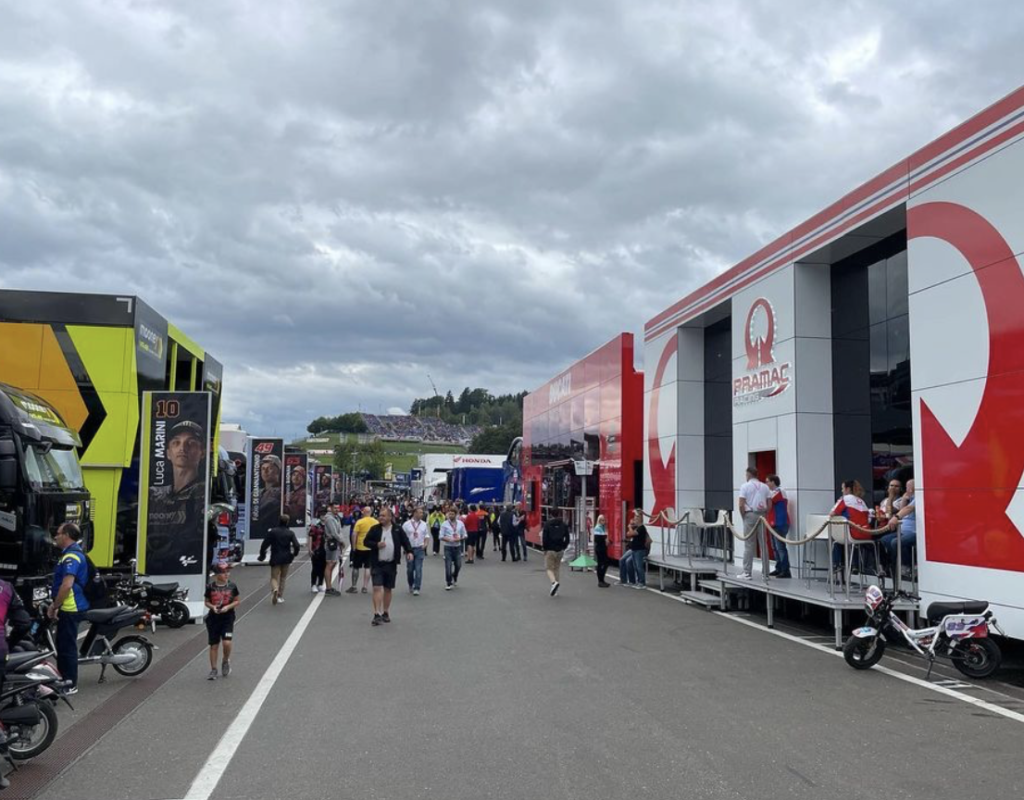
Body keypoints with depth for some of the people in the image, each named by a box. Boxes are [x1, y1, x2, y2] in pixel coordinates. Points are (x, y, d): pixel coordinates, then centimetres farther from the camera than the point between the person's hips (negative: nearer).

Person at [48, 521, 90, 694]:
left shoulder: (71, 556, -19)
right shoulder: (74, 553, 16)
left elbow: (67, 585, -28)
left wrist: (54, 606, -19)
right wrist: (57, 605, 23)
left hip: (70, 608, -11)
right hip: (71, 607, 11)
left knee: (66, 646, -4)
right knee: (64, 645, 17)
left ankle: (70, 684, 3)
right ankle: (65, 680, 25)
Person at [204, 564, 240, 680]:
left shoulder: (231, 586, -4)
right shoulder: (210, 587, -3)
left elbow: (237, 601, 4)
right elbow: (206, 602, 8)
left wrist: (228, 607, -13)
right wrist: (212, 607, -12)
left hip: (228, 618, -1)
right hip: (213, 618, 1)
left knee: (227, 642, -14)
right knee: (214, 645, 6)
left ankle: (226, 661, 16)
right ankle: (213, 670, 19)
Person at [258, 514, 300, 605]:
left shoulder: (272, 532, -5)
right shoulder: (290, 533, -1)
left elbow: (265, 545, -6)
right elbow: (296, 545, -8)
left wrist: (262, 555, 8)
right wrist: (294, 554, 10)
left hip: (275, 558, -2)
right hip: (286, 558, 2)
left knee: (274, 577, 4)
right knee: (283, 577, 18)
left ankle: (275, 589, -27)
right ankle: (280, 596, 18)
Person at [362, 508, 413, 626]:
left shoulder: (397, 529, 1)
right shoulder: (375, 529, 0)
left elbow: (405, 541, 8)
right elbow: (366, 541, 3)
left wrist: (409, 551, -8)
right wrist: (376, 545, -14)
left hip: (391, 564, 1)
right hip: (377, 564, -1)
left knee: (388, 589, 11)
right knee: (377, 588, -10)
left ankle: (385, 613, 24)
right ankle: (377, 615, -10)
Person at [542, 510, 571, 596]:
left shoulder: (547, 524, -7)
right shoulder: (564, 525, 3)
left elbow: (544, 538, -11)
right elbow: (567, 538, 2)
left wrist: (545, 548, 0)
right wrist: (563, 547, 12)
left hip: (550, 550, -4)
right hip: (560, 550, 4)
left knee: (549, 568, 3)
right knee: (557, 568, 15)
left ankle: (554, 582, -25)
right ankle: (555, 589, 17)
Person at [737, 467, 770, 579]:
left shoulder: (745, 486, -2)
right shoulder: (765, 487, 10)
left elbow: (741, 505, -10)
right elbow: (769, 505, 4)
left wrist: (744, 517, 2)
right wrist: (765, 515, 11)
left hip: (750, 515, -4)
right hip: (762, 516, 4)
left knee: (749, 545, -2)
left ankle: (747, 572, -2)